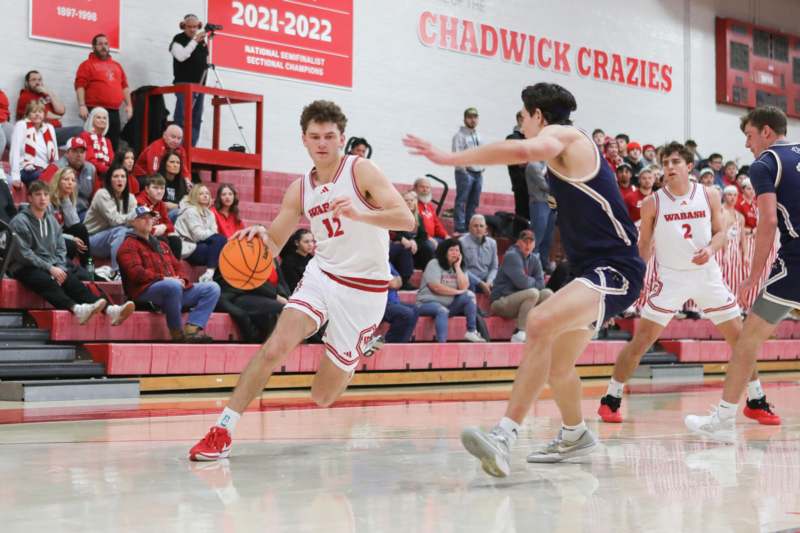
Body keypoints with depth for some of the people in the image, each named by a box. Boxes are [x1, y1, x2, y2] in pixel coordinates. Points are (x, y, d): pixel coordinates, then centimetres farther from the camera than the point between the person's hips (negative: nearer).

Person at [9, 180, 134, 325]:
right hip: (26, 268, -5)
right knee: (47, 281, -35)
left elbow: (61, 249, 14)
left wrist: (59, 267, -6)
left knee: (73, 281, -21)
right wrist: (50, 268, -17)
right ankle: (76, 309, -63)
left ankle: (109, 310, -42)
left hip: (53, 267, 5)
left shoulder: (52, 220, 16)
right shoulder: (20, 222, -4)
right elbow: (23, 253, -12)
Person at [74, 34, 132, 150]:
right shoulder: (87, 64, 3)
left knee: (114, 145, 5)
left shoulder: (117, 65, 22)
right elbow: (80, 86, -7)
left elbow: (124, 86, 23)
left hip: (114, 112, 6)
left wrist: (129, 105, 13)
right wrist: (82, 105, -17)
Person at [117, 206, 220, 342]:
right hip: (145, 291, -8)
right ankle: (177, 333, -27)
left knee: (212, 288, -7)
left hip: (173, 287, 8)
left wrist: (180, 279, 4)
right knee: (173, 285, -40)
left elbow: (176, 267, 28)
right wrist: (163, 278, -17)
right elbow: (136, 272, -11)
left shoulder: (161, 245, 30)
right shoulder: (129, 245, 5)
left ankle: (191, 329, -26)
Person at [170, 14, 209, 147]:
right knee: (182, 118, -13)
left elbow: (206, 60, 27)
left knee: (196, 120, 5)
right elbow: (181, 56, -18)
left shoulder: (201, 40, 17)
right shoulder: (178, 39, -1)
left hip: (199, 84, 7)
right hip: (184, 84, -7)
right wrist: (195, 41, -18)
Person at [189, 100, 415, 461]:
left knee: (322, 397, 3)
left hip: (364, 289, -3)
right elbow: (273, 245, 7)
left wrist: (358, 214, -36)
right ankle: (222, 431, -16)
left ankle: (361, 350, 37)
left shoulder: (360, 170, -10)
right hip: (322, 273, 3)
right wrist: (259, 235, -17)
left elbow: (406, 219, -19)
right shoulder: (300, 190, 5)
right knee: (275, 347, -24)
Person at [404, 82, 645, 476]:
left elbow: (521, 150, -32)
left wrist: (448, 157, -31)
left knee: (540, 323, -33)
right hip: (595, 269, 11)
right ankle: (574, 436, 46)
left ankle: (504, 436, -42)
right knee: (557, 365, 22)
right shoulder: (571, 149, 20)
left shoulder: (560, 135, -9)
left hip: (615, 270, -11)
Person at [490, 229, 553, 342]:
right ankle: (519, 333, -27)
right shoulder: (512, 256, -14)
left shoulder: (534, 259, 10)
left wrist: (528, 281, -12)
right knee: (533, 293, -28)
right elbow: (522, 282, -22)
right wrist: (533, 281, -2)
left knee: (547, 293, -9)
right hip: (501, 302, -8)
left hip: (519, 301, 8)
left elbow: (540, 284, 4)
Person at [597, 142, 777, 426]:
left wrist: (711, 249, -16)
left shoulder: (709, 195, -1)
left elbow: (721, 232, 5)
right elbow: (644, 244, 4)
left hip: (707, 275, 2)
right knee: (641, 340, -9)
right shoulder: (652, 203, -5)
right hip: (670, 278, -2)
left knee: (739, 337, 3)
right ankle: (610, 399, 2)